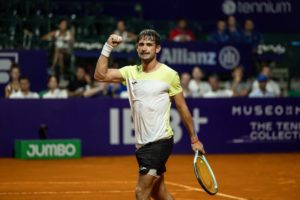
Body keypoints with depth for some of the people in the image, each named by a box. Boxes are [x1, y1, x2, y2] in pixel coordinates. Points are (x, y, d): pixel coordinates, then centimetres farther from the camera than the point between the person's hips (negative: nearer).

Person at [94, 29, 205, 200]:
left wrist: (194, 139, 2)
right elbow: (100, 75, -5)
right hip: (142, 143, 6)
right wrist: (108, 47, -11)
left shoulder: (169, 74, -6)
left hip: (160, 141, -6)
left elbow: (182, 107, 0)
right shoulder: (131, 72, 6)